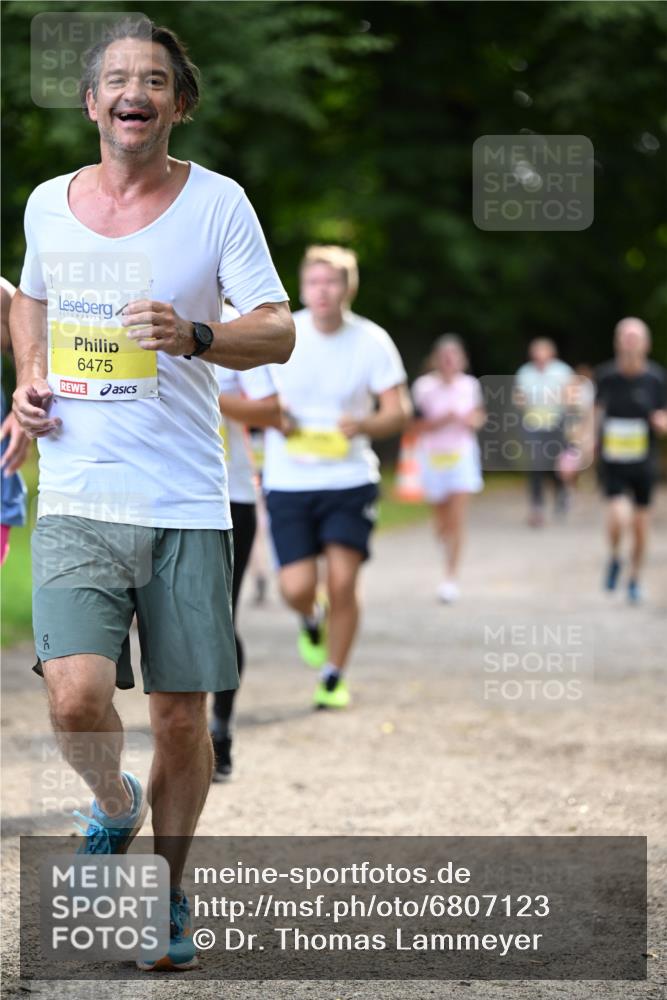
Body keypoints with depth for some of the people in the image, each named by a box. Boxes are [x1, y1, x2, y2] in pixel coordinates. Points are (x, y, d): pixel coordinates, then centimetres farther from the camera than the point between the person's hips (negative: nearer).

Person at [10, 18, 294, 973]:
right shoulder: (48, 204, 8)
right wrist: (28, 380, 9)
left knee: (181, 718, 3)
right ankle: (113, 804, 18)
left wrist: (196, 337, -24)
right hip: (76, 500, 1)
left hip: (187, 505, -1)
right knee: (77, 699, -16)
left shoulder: (217, 202, -1)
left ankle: (169, 893, 26)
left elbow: (279, 330, -5)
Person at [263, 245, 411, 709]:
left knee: (342, 581, -7)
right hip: (288, 481, 0)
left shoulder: (371, 340, -4)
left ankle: (334, 677, 14)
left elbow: (400, 411, -4)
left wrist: (364, 425, -24)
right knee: (297, 587, -9)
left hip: (351, 479, 0)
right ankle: (312, 619, 30)